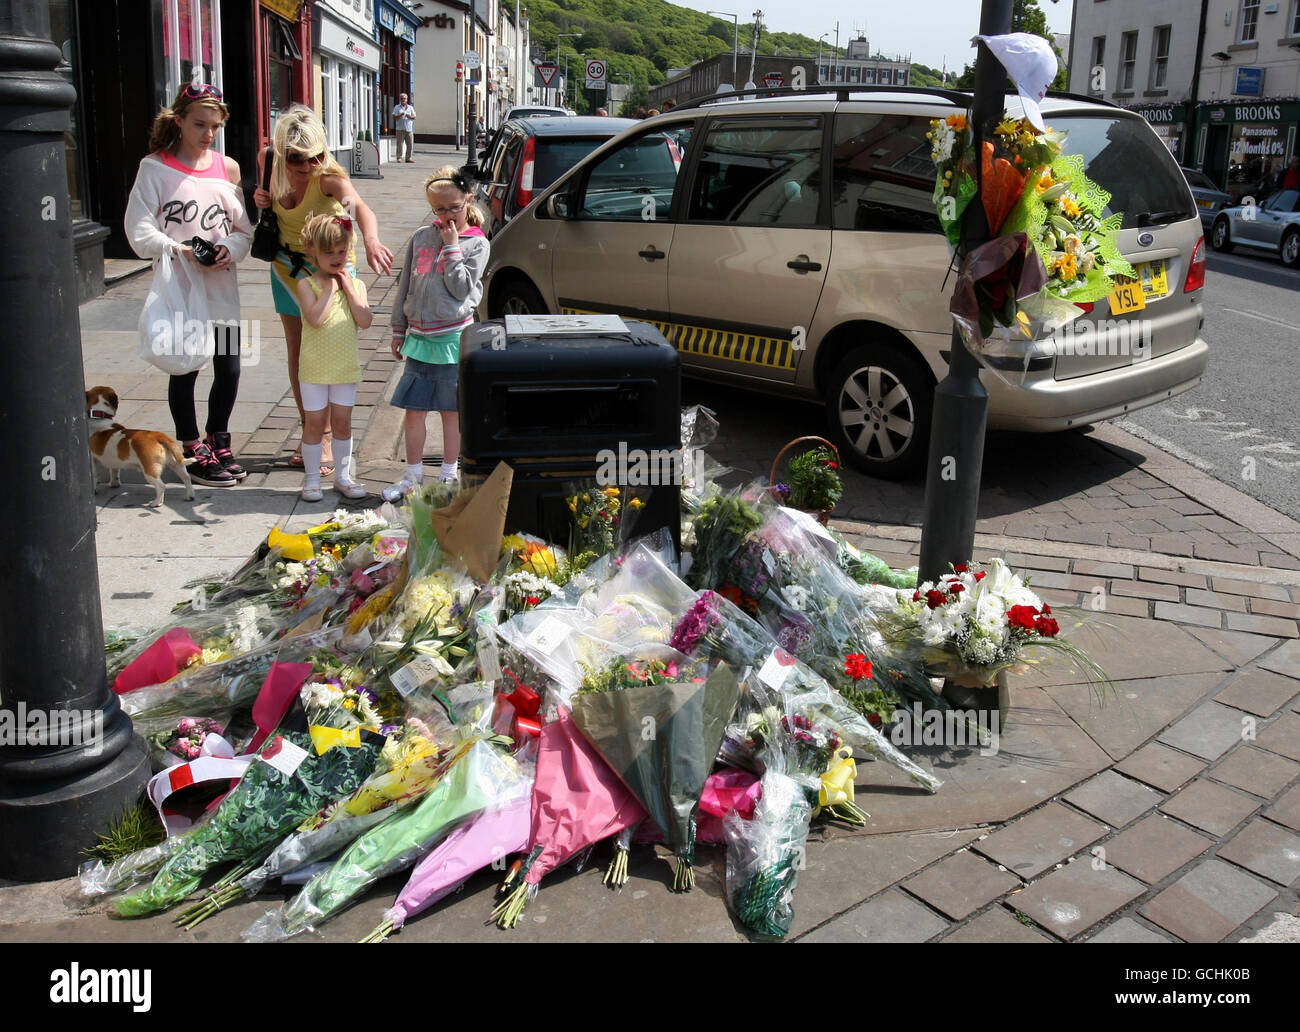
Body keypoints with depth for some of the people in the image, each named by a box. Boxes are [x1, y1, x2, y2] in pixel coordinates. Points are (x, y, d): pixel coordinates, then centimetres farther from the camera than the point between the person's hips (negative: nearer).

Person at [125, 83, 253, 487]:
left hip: (222, 284, 3)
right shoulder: (156, 167, -2)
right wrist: (177, 249, -23)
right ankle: (194, 452, 18)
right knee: (185, 370, 4)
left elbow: (244, 229, 8)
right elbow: (139, 230, -8)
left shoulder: (227, 167, 8)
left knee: (229, 369, 5)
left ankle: (218, 444, 26)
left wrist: (231, 250, -13)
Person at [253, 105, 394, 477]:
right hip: (287, 267, 5)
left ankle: (325, 439, 9)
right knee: (296, 353, 11)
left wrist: (371, 241, -69)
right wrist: (262, 200, -15)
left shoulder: (328, 176, -27)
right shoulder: (269, 162, -11)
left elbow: (359, 206, -48)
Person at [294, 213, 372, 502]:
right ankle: (311, 479, 14)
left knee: (342, 421, 11)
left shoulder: (355, 285, 4)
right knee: (315, 422, 4)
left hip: (346, 367, 3)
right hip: (314, 367, -3)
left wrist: (349, 289, -10)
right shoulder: (307, 284, -6)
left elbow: (365, 321, -9)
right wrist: (330, 287, -16)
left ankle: (342, 476, 22)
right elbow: (315, 318, -22)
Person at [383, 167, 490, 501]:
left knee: (451, 410, 6)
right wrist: (399, 329, 14)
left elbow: (461, 288, -12)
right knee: (414, 409, 6)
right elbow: (405, 285, 13)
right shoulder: (421, 237, 8)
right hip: (419, 336, 3)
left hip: (453, 338, -3)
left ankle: (448, 476, 19)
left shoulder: (476, 243, -2)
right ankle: (413, 476, 18)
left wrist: (452, 247, -11)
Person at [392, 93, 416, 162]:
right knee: (400, 144, -6)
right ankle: (399, 158, -3)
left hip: (409, 129, 3)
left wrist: (409, 116, -10)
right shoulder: (397, 107, 9)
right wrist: (400, 115, -17)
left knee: (410, 144, -1)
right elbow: (394, 117, 0)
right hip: (400, 129, -3)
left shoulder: (410, 108, 16)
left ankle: (409, 157, 6)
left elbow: (414, 117, 11)